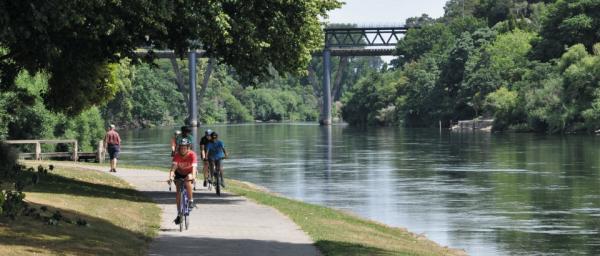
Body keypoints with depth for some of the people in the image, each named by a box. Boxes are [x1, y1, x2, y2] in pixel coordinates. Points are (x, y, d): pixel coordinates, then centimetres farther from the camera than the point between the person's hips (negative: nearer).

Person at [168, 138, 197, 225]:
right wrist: (171, 176, -55)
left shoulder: (192, 155, -28)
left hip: (189, 173, -2)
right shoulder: (177, 155, -25)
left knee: (188, 181, -36)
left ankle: (191, 201, -22)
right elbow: (173, 166, -37)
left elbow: (194, 166, -40)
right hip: (179, 173, 2)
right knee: (178, 193, -5)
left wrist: (193, 176, -58)